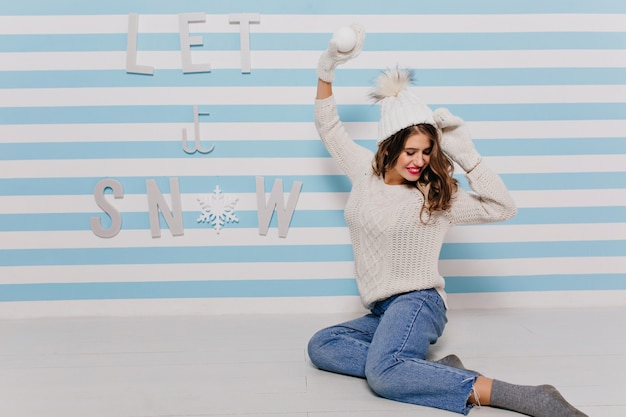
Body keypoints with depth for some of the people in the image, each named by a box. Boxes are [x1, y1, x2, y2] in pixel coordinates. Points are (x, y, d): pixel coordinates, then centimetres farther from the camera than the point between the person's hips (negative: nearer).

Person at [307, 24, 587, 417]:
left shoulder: (436, 197, -4)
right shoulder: (367, 171, 7)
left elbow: (502, 207, -11)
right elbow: (329, 126, 16)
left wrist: (467, 154, -16)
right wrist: (327, 69, 6)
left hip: (417, 302, -6)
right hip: (382, 312, 7)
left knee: (384, 374, -34)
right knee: (320, 346, -17)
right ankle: (436, 371, -22)